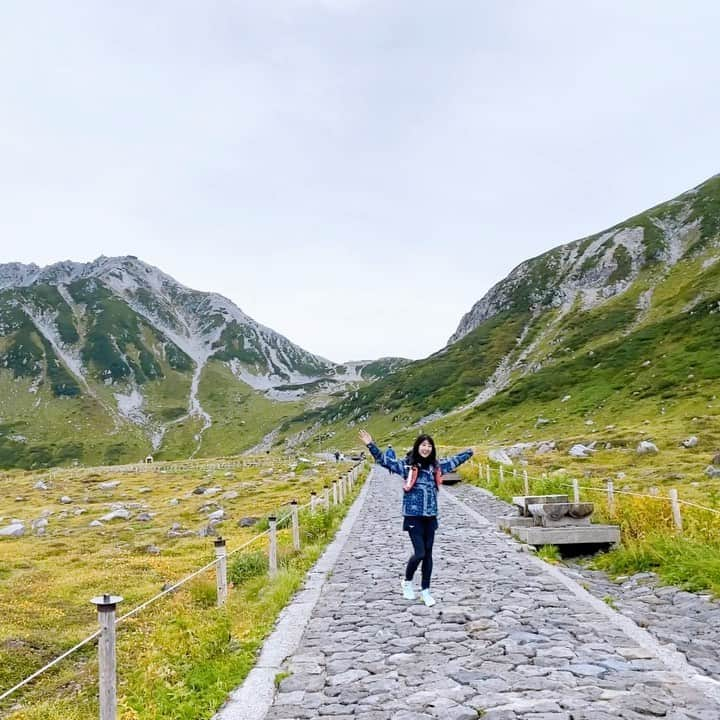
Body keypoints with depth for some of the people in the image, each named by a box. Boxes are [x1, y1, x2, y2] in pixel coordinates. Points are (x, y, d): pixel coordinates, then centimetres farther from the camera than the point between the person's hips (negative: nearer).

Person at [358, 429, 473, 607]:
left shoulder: (436, 466, 7)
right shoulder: (406, 465, -5)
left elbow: (455, 460, 23)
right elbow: (384, 460, -10)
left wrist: (471, 451, 32)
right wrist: (371, 445, -22)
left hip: (430, 517, 4)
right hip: (413, 516, -4)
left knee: (428, 554, 9)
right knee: (419, 553, -9)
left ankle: (425, 590, 21)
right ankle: (407, 582, 18)